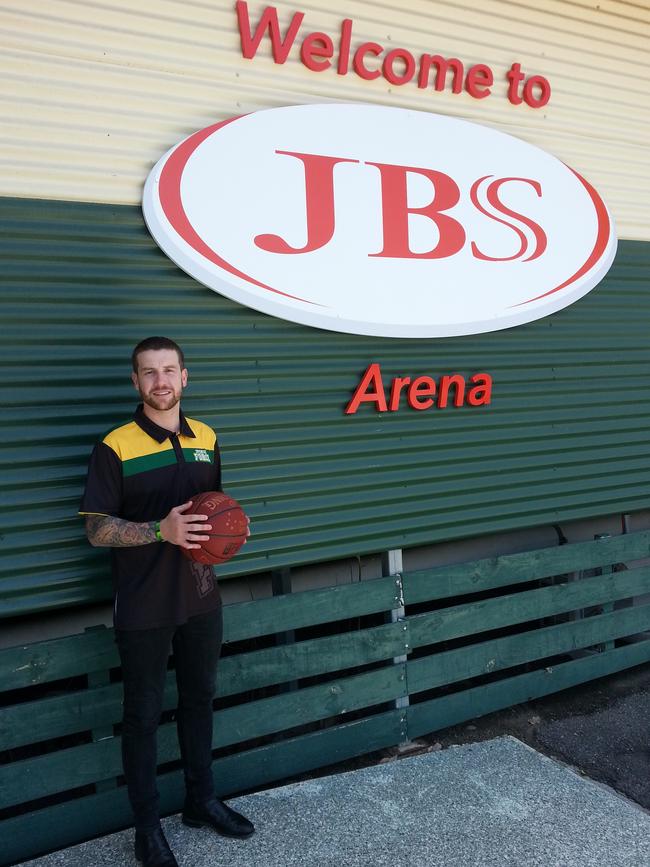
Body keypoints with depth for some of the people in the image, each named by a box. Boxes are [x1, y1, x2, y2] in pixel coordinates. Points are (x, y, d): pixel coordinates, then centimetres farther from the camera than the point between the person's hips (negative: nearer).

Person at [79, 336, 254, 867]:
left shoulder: (205, 438, 5)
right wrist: (161, 530, -27)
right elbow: (97, 529, -13)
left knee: (199, 698, 19)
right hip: (144, 607, -5)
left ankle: (202, 801, 39)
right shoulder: (116, 447, -12)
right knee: (143, 713, 9)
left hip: (201, 598, 5)